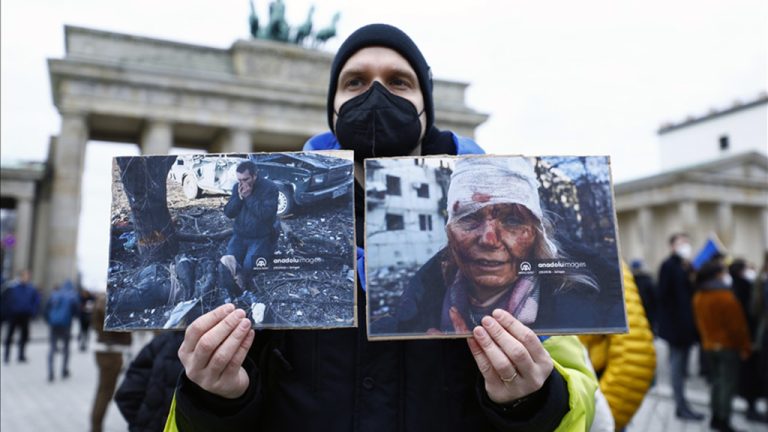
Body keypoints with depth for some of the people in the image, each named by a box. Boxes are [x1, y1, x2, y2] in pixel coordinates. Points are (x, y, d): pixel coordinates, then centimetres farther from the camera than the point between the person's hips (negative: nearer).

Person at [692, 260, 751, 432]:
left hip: (709, 345, 7)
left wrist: (707, 340, 16)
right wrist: (745, 346, -5)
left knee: (717, 381, 16)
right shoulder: (726, 297, -18)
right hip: (728, 346, -7)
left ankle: (716, 417, 21)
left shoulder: (698, 297, 3)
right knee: (728, 383, 0)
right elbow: (737, 325, -15)